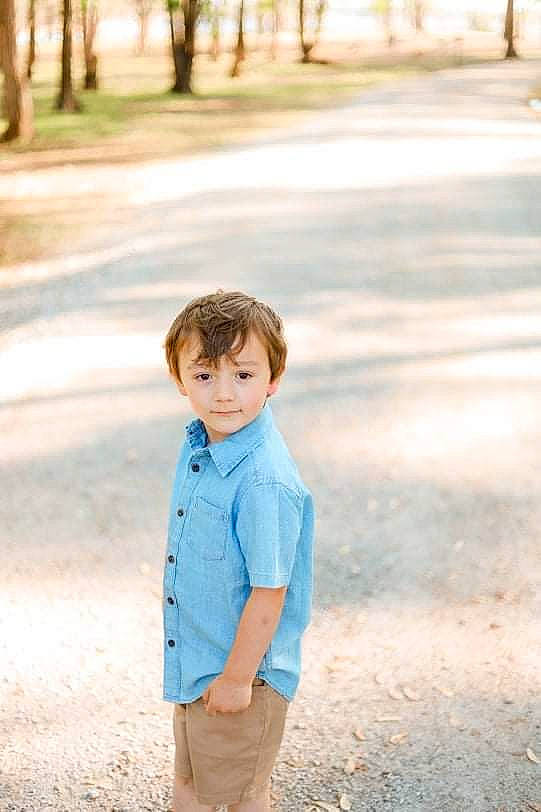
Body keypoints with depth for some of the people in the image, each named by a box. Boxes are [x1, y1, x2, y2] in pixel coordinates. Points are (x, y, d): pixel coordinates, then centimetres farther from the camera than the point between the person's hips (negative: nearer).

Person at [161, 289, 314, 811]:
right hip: (192, 663, 8)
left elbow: (269, 592, -25)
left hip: (242, 671, -8)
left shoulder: (265, 482, -30)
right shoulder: (198, 445, -2)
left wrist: (236, 677, -16)